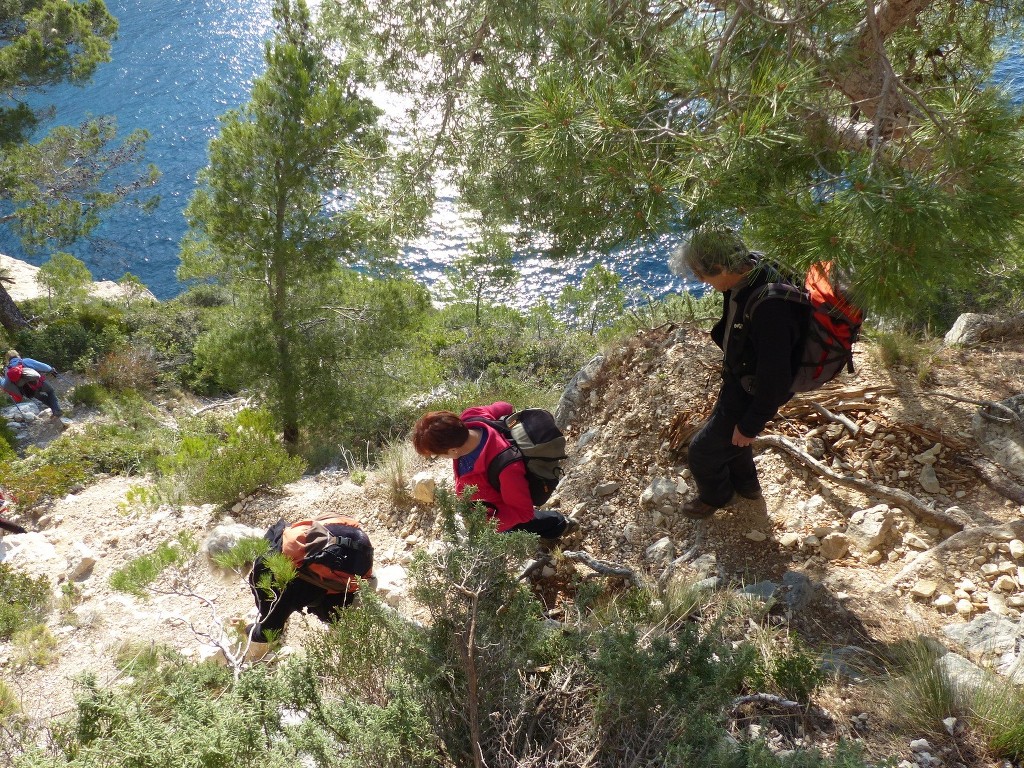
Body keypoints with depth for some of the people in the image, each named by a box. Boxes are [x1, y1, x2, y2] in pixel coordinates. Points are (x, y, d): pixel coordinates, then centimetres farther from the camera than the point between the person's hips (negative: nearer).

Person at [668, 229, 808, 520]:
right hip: (736, 378, 8)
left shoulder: (769, 308, -41)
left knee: (702, 451, 9)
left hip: (752, 394, -8)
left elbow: (775, 378, -32)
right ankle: (746, 485, 57)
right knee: (728, 433, 30)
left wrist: (750, 426, -19)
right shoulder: (747, 272, -13)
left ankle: (714, 496, 40)